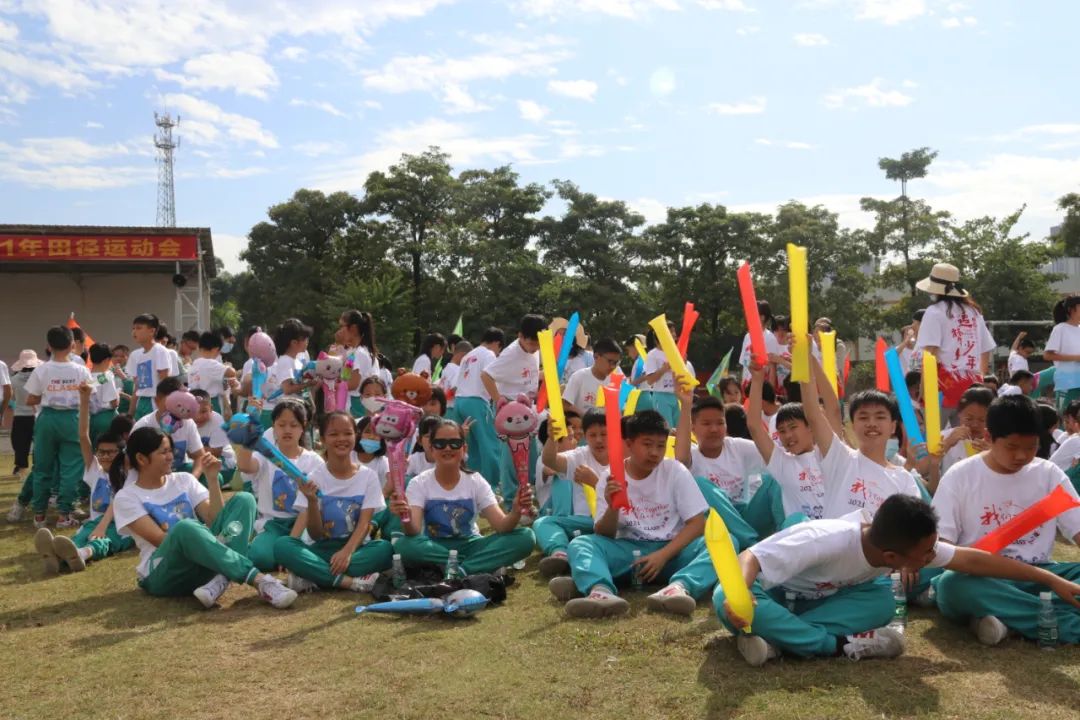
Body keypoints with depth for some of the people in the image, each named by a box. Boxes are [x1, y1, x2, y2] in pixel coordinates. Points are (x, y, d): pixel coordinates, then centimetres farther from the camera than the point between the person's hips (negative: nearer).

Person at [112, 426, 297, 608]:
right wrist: (197, 533, -22)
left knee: (243, 499, -15)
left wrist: (212, 479, -5)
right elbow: (159, 539, -11)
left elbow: (214, 520, 2)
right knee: (185, 527, -38)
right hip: (162, 573, -4)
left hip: (202, 562, 5)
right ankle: (258, 579, -43)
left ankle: (221, 580, -36)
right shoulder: (126, 497, 2)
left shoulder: (183, 480, 13)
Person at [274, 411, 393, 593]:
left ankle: (311, 578, -27)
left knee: (385, 549, -32)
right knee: (281, 545, -28)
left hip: (357, 547, 0)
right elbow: (315, 534, -4)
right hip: (323, 550, 0)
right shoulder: (314, 479, 0)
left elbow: (364, 524, -8)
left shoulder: (368, 476, 1)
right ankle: (351, 581, -32)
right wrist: (312, 500, -22)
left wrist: (347, 551, -28)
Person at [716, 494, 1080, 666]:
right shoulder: (829, 541, -38)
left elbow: (973, 559, -9)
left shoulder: (905, 544, -17)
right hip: (770, 592, -5)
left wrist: (1051, 579, -8)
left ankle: (779, 637, -25)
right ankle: (841, 644, -32)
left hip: (815, 597, 6)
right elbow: (750, 557, -39)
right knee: (725, 600, -40)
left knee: (882, 601, -21)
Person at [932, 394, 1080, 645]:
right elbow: (939, 541, -6)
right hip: (981, 577, -2)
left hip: (1037, 576, 3)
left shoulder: (1049, 474, 6)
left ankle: (1010, 619, -27)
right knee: (950, 585, -38)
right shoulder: (960, 475, -2)